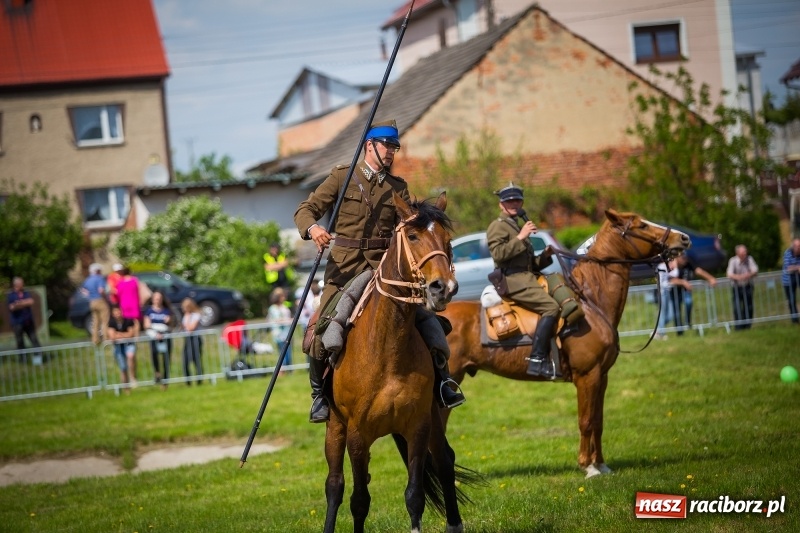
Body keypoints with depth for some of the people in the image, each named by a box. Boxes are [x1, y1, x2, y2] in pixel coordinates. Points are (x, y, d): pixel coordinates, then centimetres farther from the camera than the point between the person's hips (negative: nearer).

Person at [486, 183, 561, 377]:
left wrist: (545, 255, 11)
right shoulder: (498, 226, 1)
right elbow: (498, 253, -17)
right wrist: (520, 238, -16)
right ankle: (536, 360, -31)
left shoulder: (518, 227, 28)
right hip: (512, 279, -10)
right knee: (551, 307, -25)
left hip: (526, 278, 10)